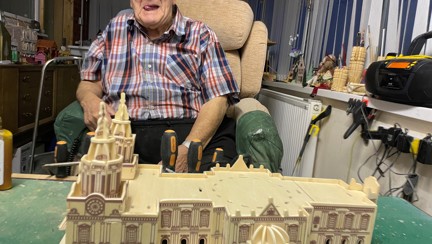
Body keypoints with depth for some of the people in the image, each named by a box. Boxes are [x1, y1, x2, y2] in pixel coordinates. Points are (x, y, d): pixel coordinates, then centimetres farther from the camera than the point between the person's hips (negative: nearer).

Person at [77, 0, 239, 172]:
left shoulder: (200, 35, 9)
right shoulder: (115, 29, 17)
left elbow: (217, 99, -1)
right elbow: (89, 81, 23)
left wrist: (188, 148, -17)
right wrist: (89, 99, -4)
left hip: (192, 131, -2)